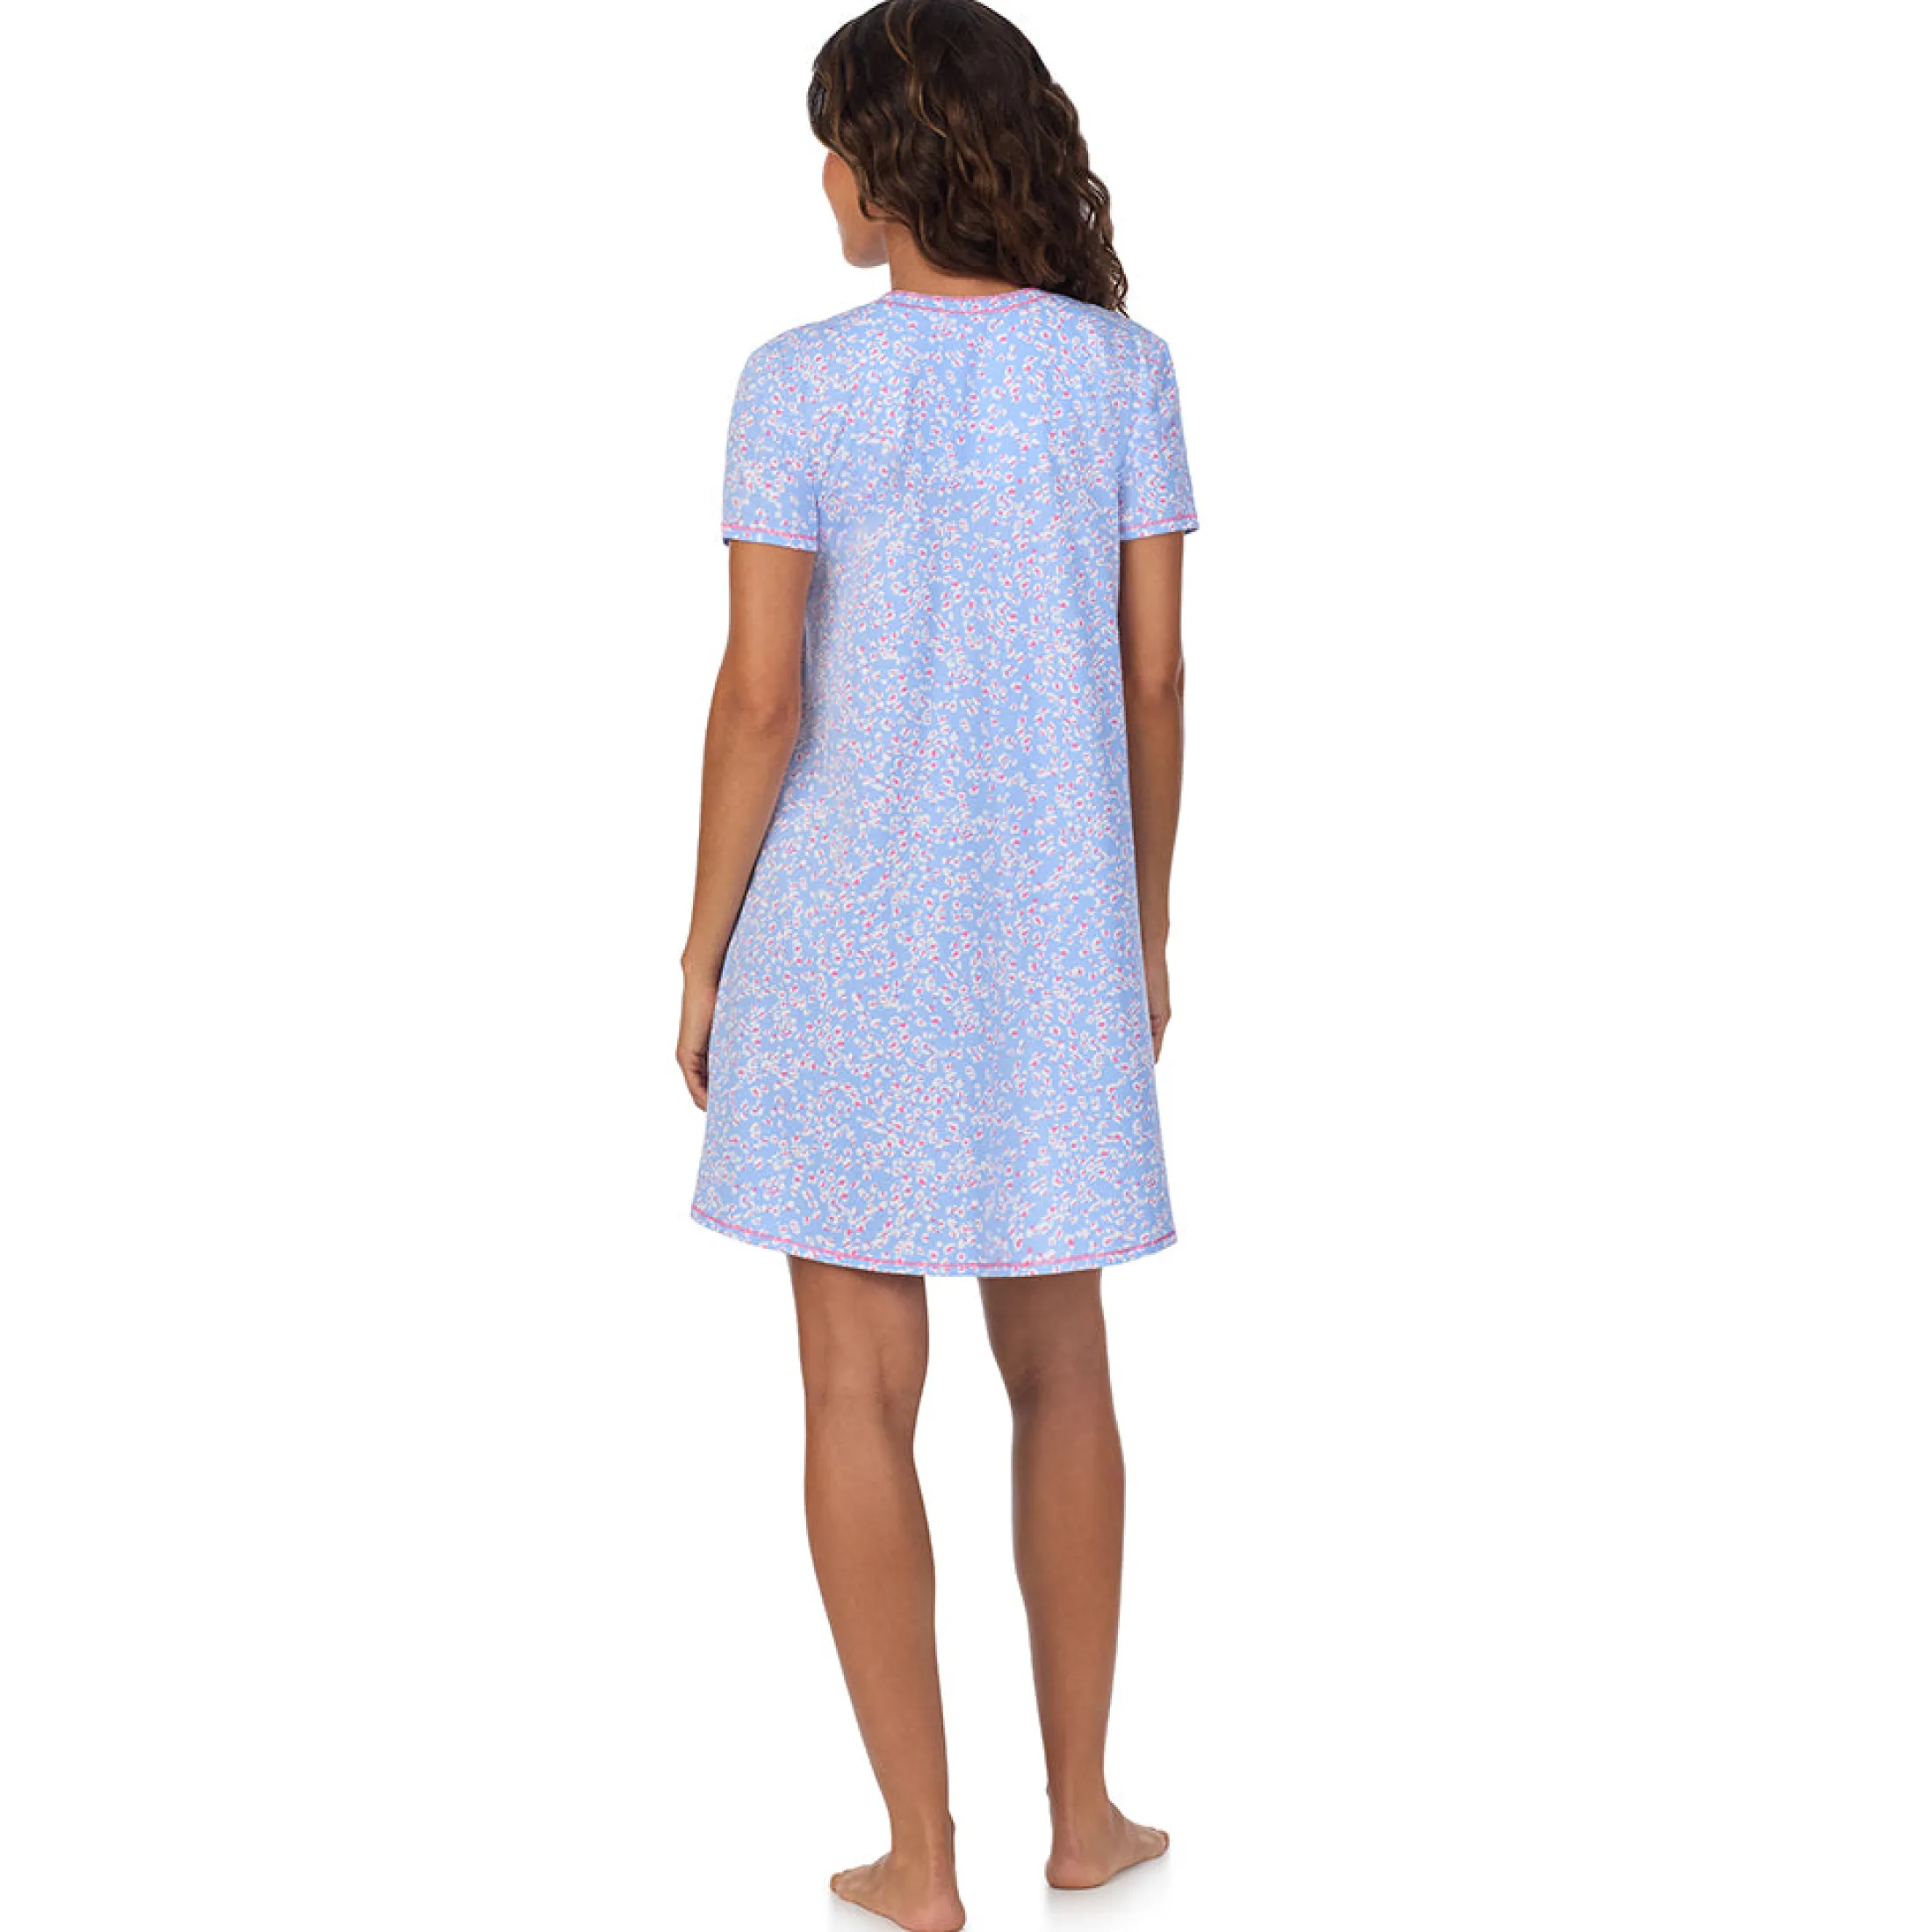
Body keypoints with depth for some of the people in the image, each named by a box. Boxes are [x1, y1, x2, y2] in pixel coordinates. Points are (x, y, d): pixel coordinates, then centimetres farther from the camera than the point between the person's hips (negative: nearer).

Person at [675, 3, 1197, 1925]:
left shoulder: (798, 383, -10)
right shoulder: (1122, 367, -2)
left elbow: (760, 697, -12)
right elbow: (1154, 681, 0)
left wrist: (705, 954, -1)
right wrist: (1146, 930, 11)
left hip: (848, 930, -2)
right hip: (1047, 930, 3)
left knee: (859, 1394, 6)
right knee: (1059, 1367, 18)